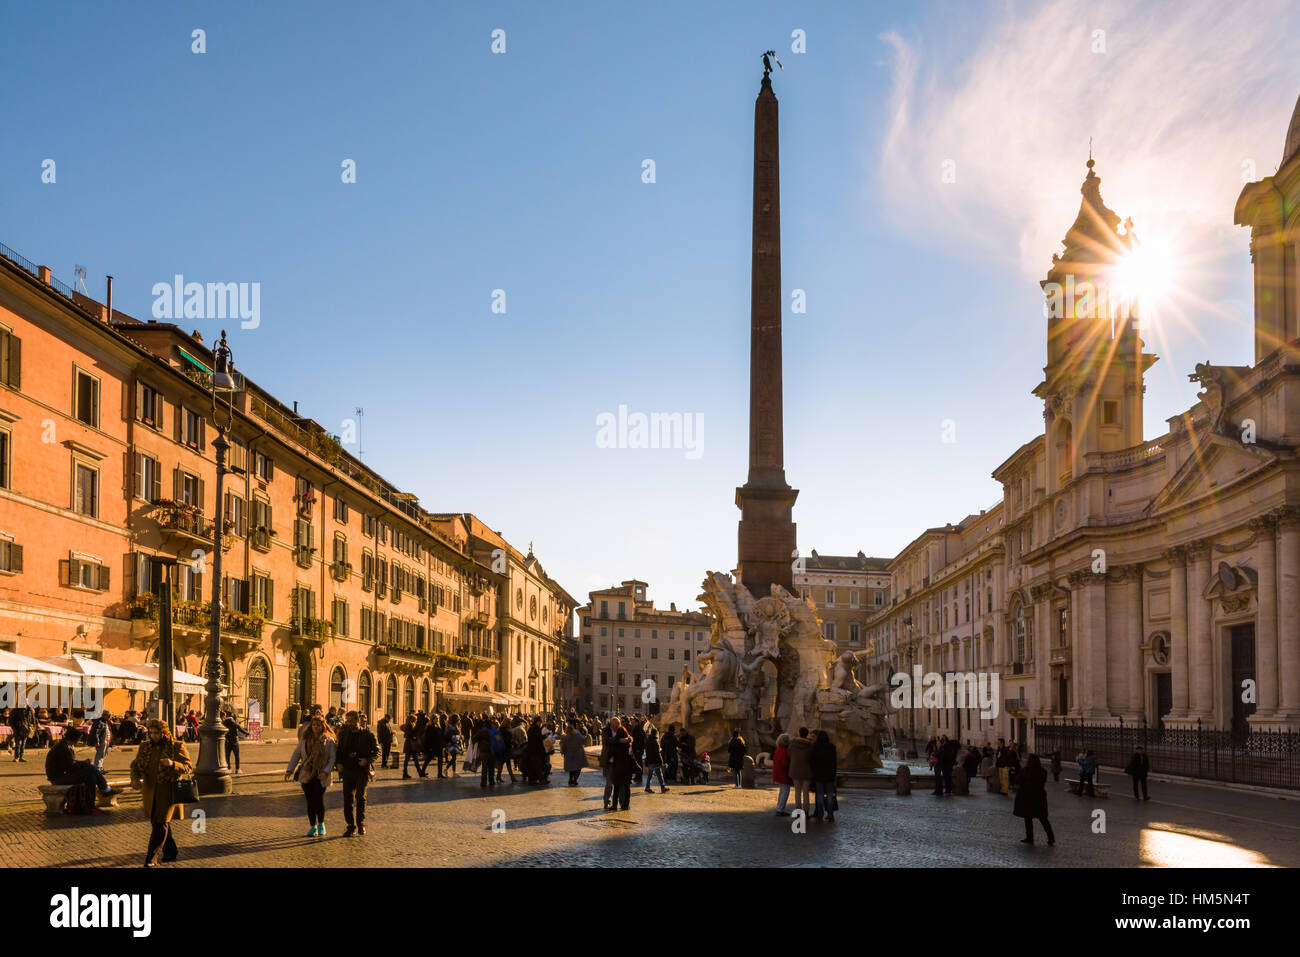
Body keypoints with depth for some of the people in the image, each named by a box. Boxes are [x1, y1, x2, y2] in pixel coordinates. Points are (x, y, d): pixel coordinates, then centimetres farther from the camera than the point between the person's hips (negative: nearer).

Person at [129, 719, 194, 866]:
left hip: (168, 792, -5)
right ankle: (170, 852, 29)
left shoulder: (177, 746, -8)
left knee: (161, 824, -9)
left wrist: (173, 764, -29)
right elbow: (135, 765, 11)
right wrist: (135, 778, -10)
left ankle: (151, 857, -4)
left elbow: (188, 767, -9)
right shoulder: (145, 747, 6)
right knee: (156, 822, 13)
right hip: (150, 791, 6)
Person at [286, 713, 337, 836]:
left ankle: (321, 824, 11)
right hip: (306, 775, 3)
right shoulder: (305, 739, 8)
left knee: (319, 799, -12)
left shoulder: (329, 740, -2)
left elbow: (332, 758, -4)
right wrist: (290, 769, 4)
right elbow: (296, 754, 12)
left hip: (321, 776, -3)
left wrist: (326, 771, -17)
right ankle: (313, 827, 18)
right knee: (310, 801, 4)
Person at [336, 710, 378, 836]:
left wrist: (367, 760, -14)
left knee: (360, 796, -10)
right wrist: (339, 763, 2)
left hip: (363, 770, -3)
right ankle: (351, 826, 11)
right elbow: (339, 750, 18)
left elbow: (377, 751, 1)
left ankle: (361, 823, 5)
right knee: (348, 798, 3)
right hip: (348, 770, 3)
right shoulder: (344, 733, 7)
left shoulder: (368, 734, -3)